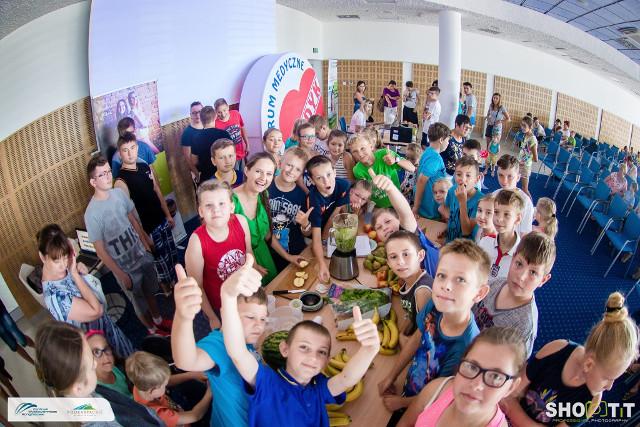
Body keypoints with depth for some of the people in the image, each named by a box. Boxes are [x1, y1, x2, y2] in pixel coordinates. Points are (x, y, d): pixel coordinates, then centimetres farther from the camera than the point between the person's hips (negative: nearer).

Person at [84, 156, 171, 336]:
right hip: (125, 267, -5)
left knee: (151, 292, 27)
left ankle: (158, 320, 52)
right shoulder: (92, 213, -26)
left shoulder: (119, 193, -9)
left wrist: (146, 245, 10)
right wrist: (121, 275, -15)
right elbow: (100, 251, -19)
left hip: (142, 254, 5)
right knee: (140, 302, 18)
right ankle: (152, 329, 43)